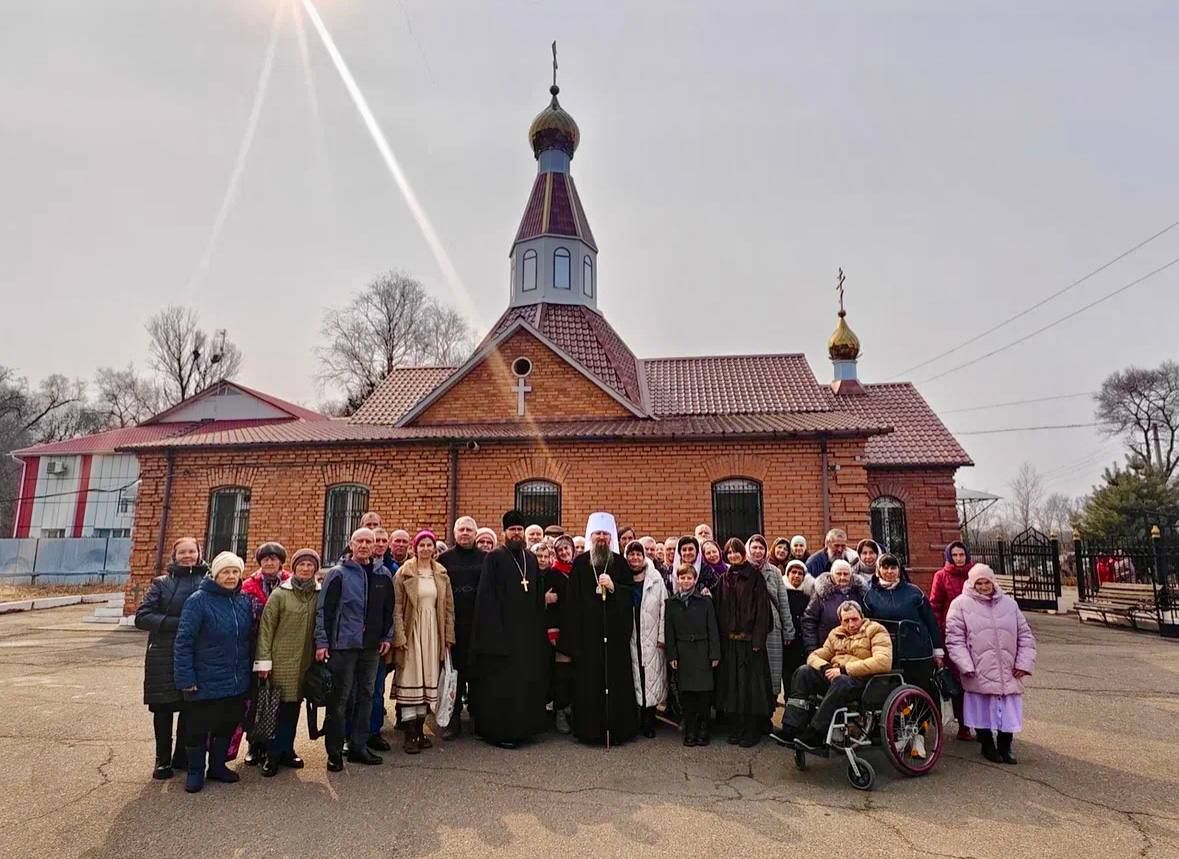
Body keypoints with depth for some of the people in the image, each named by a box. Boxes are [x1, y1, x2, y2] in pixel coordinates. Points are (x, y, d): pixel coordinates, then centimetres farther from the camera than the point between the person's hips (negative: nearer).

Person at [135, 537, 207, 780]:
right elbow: (142, 617, -3)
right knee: (163, 708, 8)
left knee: (191, 709, 5)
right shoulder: (162, 583, 4)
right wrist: (175, 623, -14)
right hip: (164, 656, 0)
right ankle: (163, 760, 25)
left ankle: (183, 757, 23)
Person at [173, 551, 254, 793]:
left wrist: (249, 672, 10)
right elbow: (183, 642, -14)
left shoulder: (245, 601, 3)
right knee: (199, 727, 8)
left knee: (227, 725, 15)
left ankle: (218, 766, 33)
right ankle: (195, 771, 28)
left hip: (237, 682, 5)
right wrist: (186, 678, -17)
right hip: (206, 682, -5)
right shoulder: (198, 601, -14)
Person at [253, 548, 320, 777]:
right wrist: (263, 660, -8)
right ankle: (272, 754, 15)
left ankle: (286, 750, 25)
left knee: (294, 706, 11)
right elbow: (266, 628, -5)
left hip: (306, 661, 3)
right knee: (277, 707, 2)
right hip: (282, 660, -3)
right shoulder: (280, 594, -5)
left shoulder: (320, 594, 3)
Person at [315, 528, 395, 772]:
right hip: (343, 644, -4)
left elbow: (389, 609, 14)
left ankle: (359, 746, 22)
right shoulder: (338, 574, -4)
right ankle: (334, 752, 13)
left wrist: (387, 636, 9)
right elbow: (324, 609, -6)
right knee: (339, 698, 2)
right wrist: (322, 642, -10)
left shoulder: (383, 575, 8)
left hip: (371, 646, 4)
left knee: (366, 696, 11)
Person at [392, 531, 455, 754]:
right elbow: (397, 607, -6)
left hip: (433, 632, 4)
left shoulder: (441, 574, 7)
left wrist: (448, 636, 5)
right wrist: (399, 637, -12)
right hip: (412, 631, -3)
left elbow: (448, 607, 9)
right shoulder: (404, 573, -4)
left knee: (428, 680, 7)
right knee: (410, 681, -4)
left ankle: (420, 729, 18)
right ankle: (409, 735, 2)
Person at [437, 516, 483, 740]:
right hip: (452, 623, 0)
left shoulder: (485, 559, 5)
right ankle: (454, 720, 14)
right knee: (454, 671, 4)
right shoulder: (444, 559, 6)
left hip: (477, 625, 0)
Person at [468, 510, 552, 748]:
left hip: (528, 631, 6)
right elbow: (487, 597, -10)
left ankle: (522, 727, 22)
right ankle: (498, 731, 11)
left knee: (526, 680, 10)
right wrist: (496, 629, -16)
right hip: (502, 629, -5)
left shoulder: (531, 559, 11)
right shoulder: (494, 558, -5)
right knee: (501, 683, 0)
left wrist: (538, 628, 9)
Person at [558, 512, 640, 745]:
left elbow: (632, 592, 5)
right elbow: (572, 598, 2)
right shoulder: (580, 562, 5)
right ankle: (589, 728, 11)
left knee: (616, 679, 1)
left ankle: (618, 728, 12)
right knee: (589, 679, 1)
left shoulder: (620, 562, 7)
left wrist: (613, 587, -13)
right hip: (588, 631, 0)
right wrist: (571, 636, -3)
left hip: (615, 630, 0)